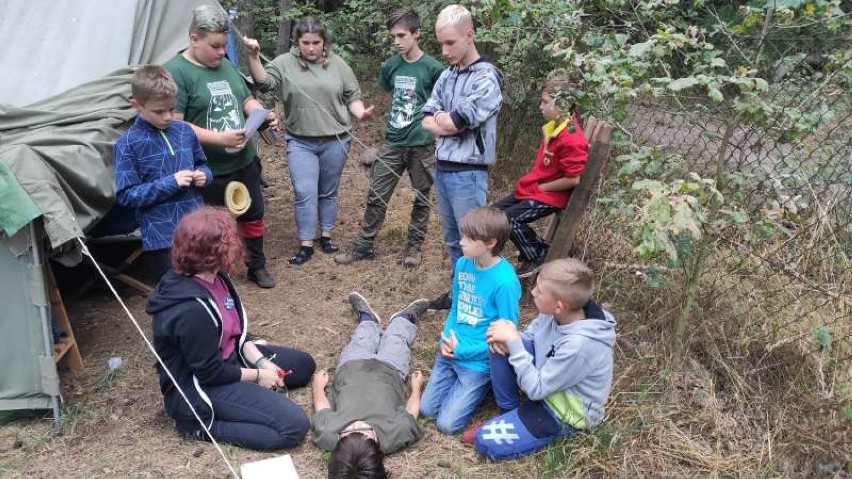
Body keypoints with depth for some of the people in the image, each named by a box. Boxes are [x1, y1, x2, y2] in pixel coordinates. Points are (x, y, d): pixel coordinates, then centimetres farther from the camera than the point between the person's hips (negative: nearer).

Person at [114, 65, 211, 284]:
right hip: (161, 236, -4)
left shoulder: (185, 131, 5)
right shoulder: (128, 144, -8)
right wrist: (169, 183, -18)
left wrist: (203, 175, -4)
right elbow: (126, 195, -10)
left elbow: (202, 164, 20)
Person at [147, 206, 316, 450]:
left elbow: (237, 328, 7)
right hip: (199, 389, -9)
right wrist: (257, 376, -11)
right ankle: (203, 425, -8)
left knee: (303, 364, 16)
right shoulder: (192, 310, -33)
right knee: (294, 425, -18)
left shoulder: (215, 277, -5)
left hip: (228, 357, 9)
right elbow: (211, 373, -24)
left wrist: (261, 361, -6)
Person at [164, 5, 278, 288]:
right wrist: (219, 138, -27)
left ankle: (257, 266, 38)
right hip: (207, 171, -7)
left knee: (253, 215, 19)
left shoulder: (225, 66, 7)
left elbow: (246, 100, 17)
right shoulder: (175, 72, -16)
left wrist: (264, 115, -5)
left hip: (244, 162, 7)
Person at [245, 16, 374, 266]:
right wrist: (254, 57, -27)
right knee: (305, 194, -4)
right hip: (300, 143, -1)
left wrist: (361, 113, -12)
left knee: (328, 192, 14)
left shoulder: (338, 65, 3)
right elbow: (263, 82, -13)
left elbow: (352, 96, 7)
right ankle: (306, 245, 8)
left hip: (335, 141, 1)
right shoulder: (284, 63, -1)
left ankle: (326, 236, 29)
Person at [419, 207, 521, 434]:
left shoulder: (504, 282, -25)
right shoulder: (462, 264, -4)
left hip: (479, 361, -6)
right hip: (452, 351, 6)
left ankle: (484, 382, 15)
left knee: (447, 423, -4)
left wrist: (463, 350, -18)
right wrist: (446, 337, -7)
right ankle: (459, 382, 27)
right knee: (427, 409, 7)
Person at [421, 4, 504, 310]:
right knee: (452, 239, 18)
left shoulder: (486, 78, -12)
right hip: (441, 168, 7)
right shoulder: (446, 76, 11)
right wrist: (449, 123, -11)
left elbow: (454, 123, -17)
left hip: (467, 173, -7)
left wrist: (441, 118, 2)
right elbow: (427, 121, 5)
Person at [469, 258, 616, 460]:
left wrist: (513, 342, -29)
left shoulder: (579, 345, -37)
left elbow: (535, 389, -28)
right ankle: (509, 412, 5)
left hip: (565, 412, -8)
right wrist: (508, 338, -21)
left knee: (485, 441, -15)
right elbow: (527, 339, 2)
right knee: (500, 344, -12)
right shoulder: (557, 312, -15)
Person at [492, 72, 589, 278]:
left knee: (509, 219, -24)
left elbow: (573, 179, -25)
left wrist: (541, 187, -15)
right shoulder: (555, 125, 2)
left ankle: (538, 255, 0)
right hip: (534, 188, 10)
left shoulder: (571, 139, -26)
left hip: (550, 196, -10)